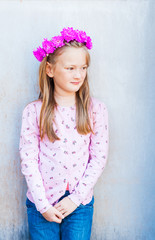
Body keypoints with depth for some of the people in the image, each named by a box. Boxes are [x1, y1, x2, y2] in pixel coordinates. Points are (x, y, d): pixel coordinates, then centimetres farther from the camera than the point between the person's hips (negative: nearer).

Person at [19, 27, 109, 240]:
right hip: (41, 204, 0)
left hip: (80, 204, 1)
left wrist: (76, 198, -8)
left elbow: (99, 157, -3)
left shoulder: (96, 109, -2)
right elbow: (28, 160, -6)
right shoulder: (33, 111, -6)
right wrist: (43, 205, -9)